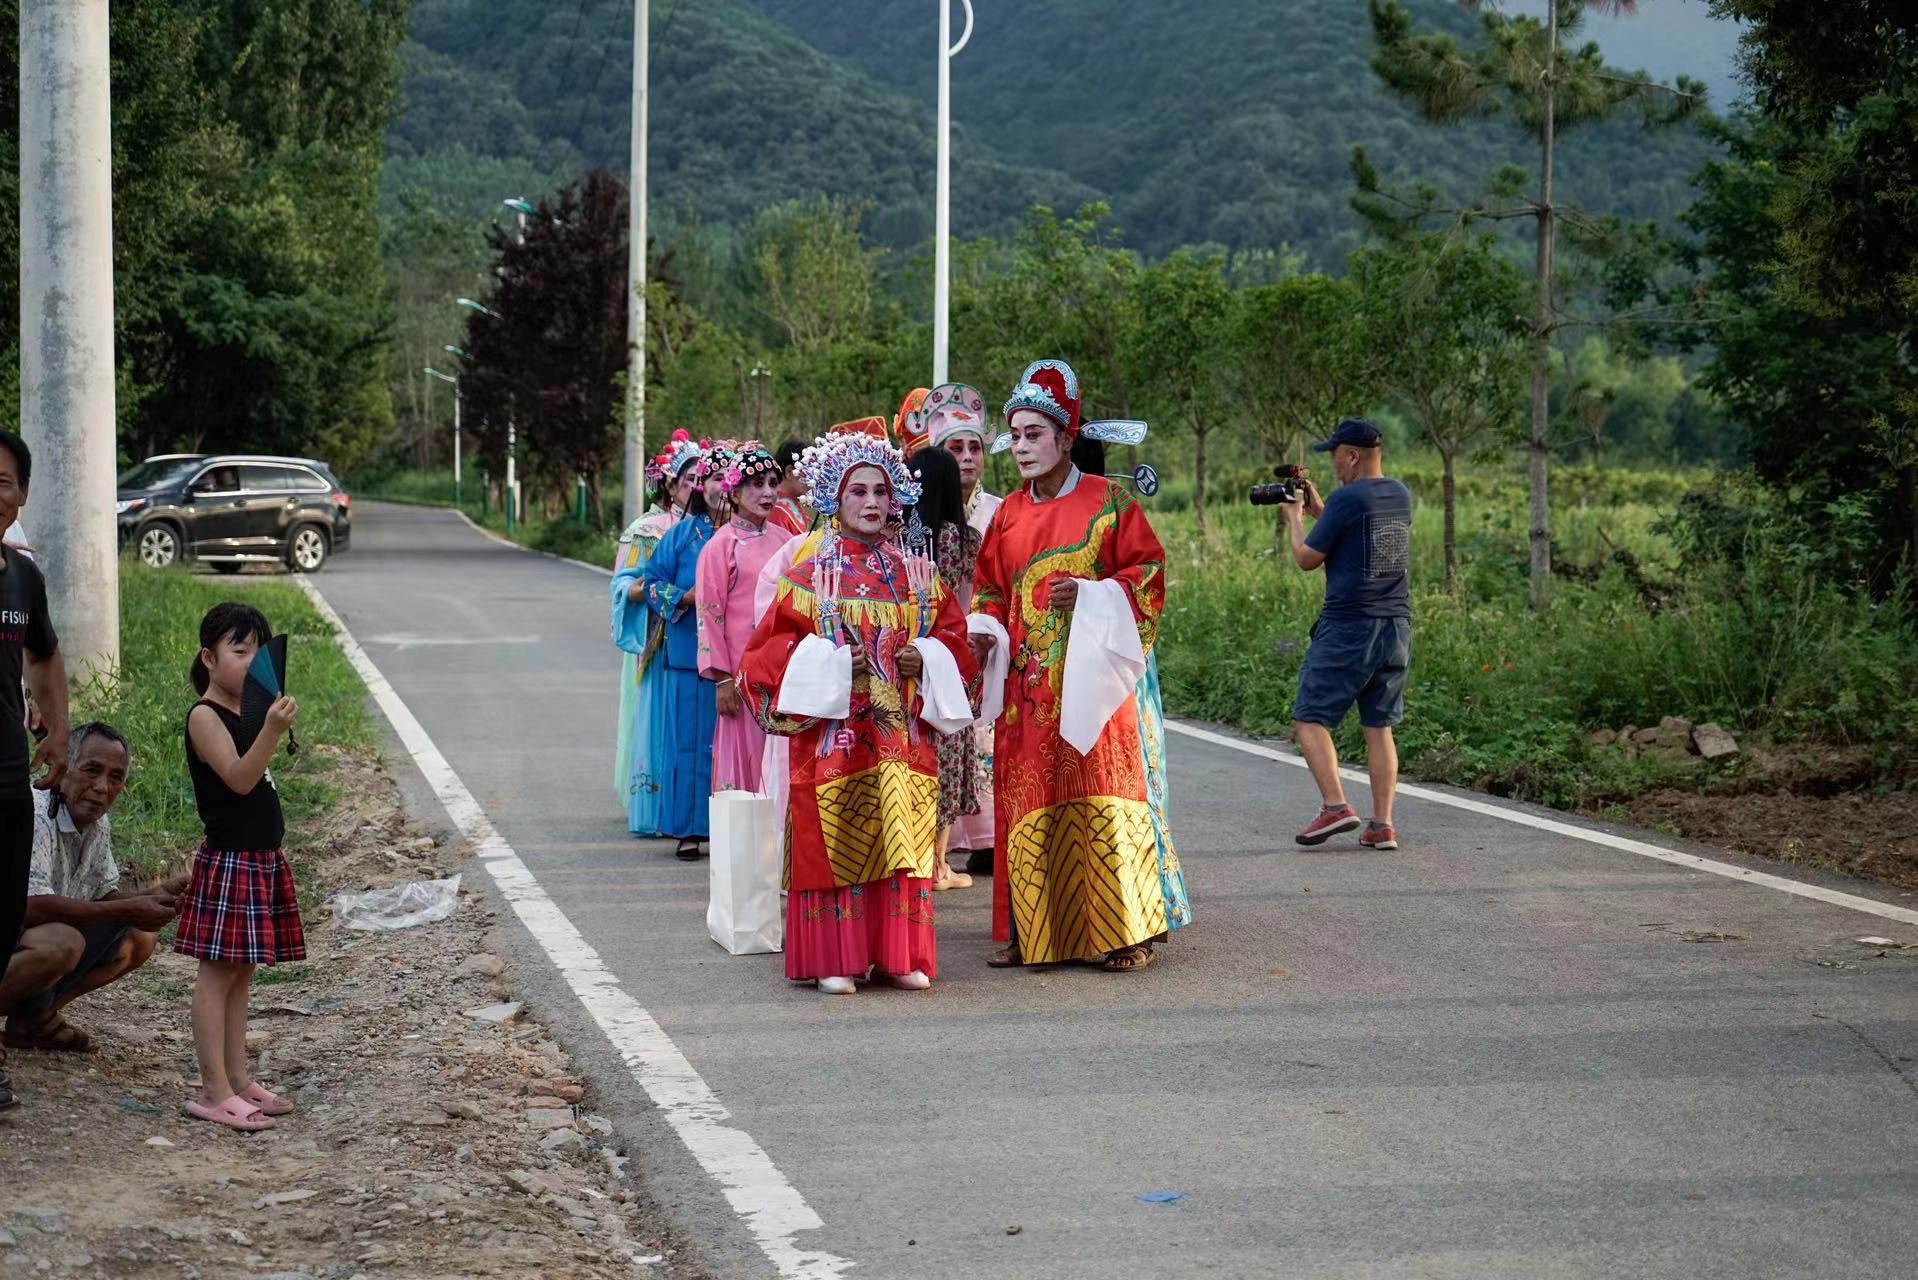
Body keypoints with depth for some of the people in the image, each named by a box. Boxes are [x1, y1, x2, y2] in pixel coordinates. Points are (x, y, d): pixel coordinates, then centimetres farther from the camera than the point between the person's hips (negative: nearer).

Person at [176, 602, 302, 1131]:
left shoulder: (250, 714, 14)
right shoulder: (205, 717, -12)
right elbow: (239, 778, -27)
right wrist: (272, 731, -37)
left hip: (261, 859, 9)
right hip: (227, 863, -9)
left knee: (240, 971, 13)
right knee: (218, 971, -6)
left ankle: (237, 1079, 18)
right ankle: (214, 1090, -4)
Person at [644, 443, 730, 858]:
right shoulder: (682, 534, 8)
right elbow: (653, 583, 8)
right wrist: (688, 597, -9)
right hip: (691, 654, 0)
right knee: (691, 740, 0)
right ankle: (688, 829, 7)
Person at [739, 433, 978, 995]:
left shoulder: (913, 571, 11)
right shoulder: (810, 570, 1)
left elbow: (951, 632, 14)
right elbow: (772, 644, -2)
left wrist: (925, 660, -5)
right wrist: (828, 663, -15)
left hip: (902, 731, 3)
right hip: (834, 729, -3)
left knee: (902, 837, 2)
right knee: (835, 839, -4)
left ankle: (900, 954, 10)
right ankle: (835, 959, 2)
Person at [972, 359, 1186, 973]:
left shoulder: (1109, 501, 0)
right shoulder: (1009, 513, 13)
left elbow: (1149, 567, -1)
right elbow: (989, 587, 18)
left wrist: (1094, 593, -14)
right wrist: (985, 630, 0)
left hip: (1088, 674, -4)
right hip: (1027, 683, 4)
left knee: (1099, 799, -7)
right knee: (1027, 806, 2)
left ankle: (1123, 933, 0)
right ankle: (1031, 934, 8)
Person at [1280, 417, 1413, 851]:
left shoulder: (1347, 498, -13)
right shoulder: (1401, 496, 11)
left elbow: (1307, 559, -6)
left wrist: (1295, 518, 11)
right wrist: (1317, 509, 26)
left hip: (1347, 628, -7)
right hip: (1397, 627, 7)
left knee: (1310, 718, 1)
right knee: (1379, 727, 9)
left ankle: (1335, 806, -14)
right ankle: (1382, 825, 5)